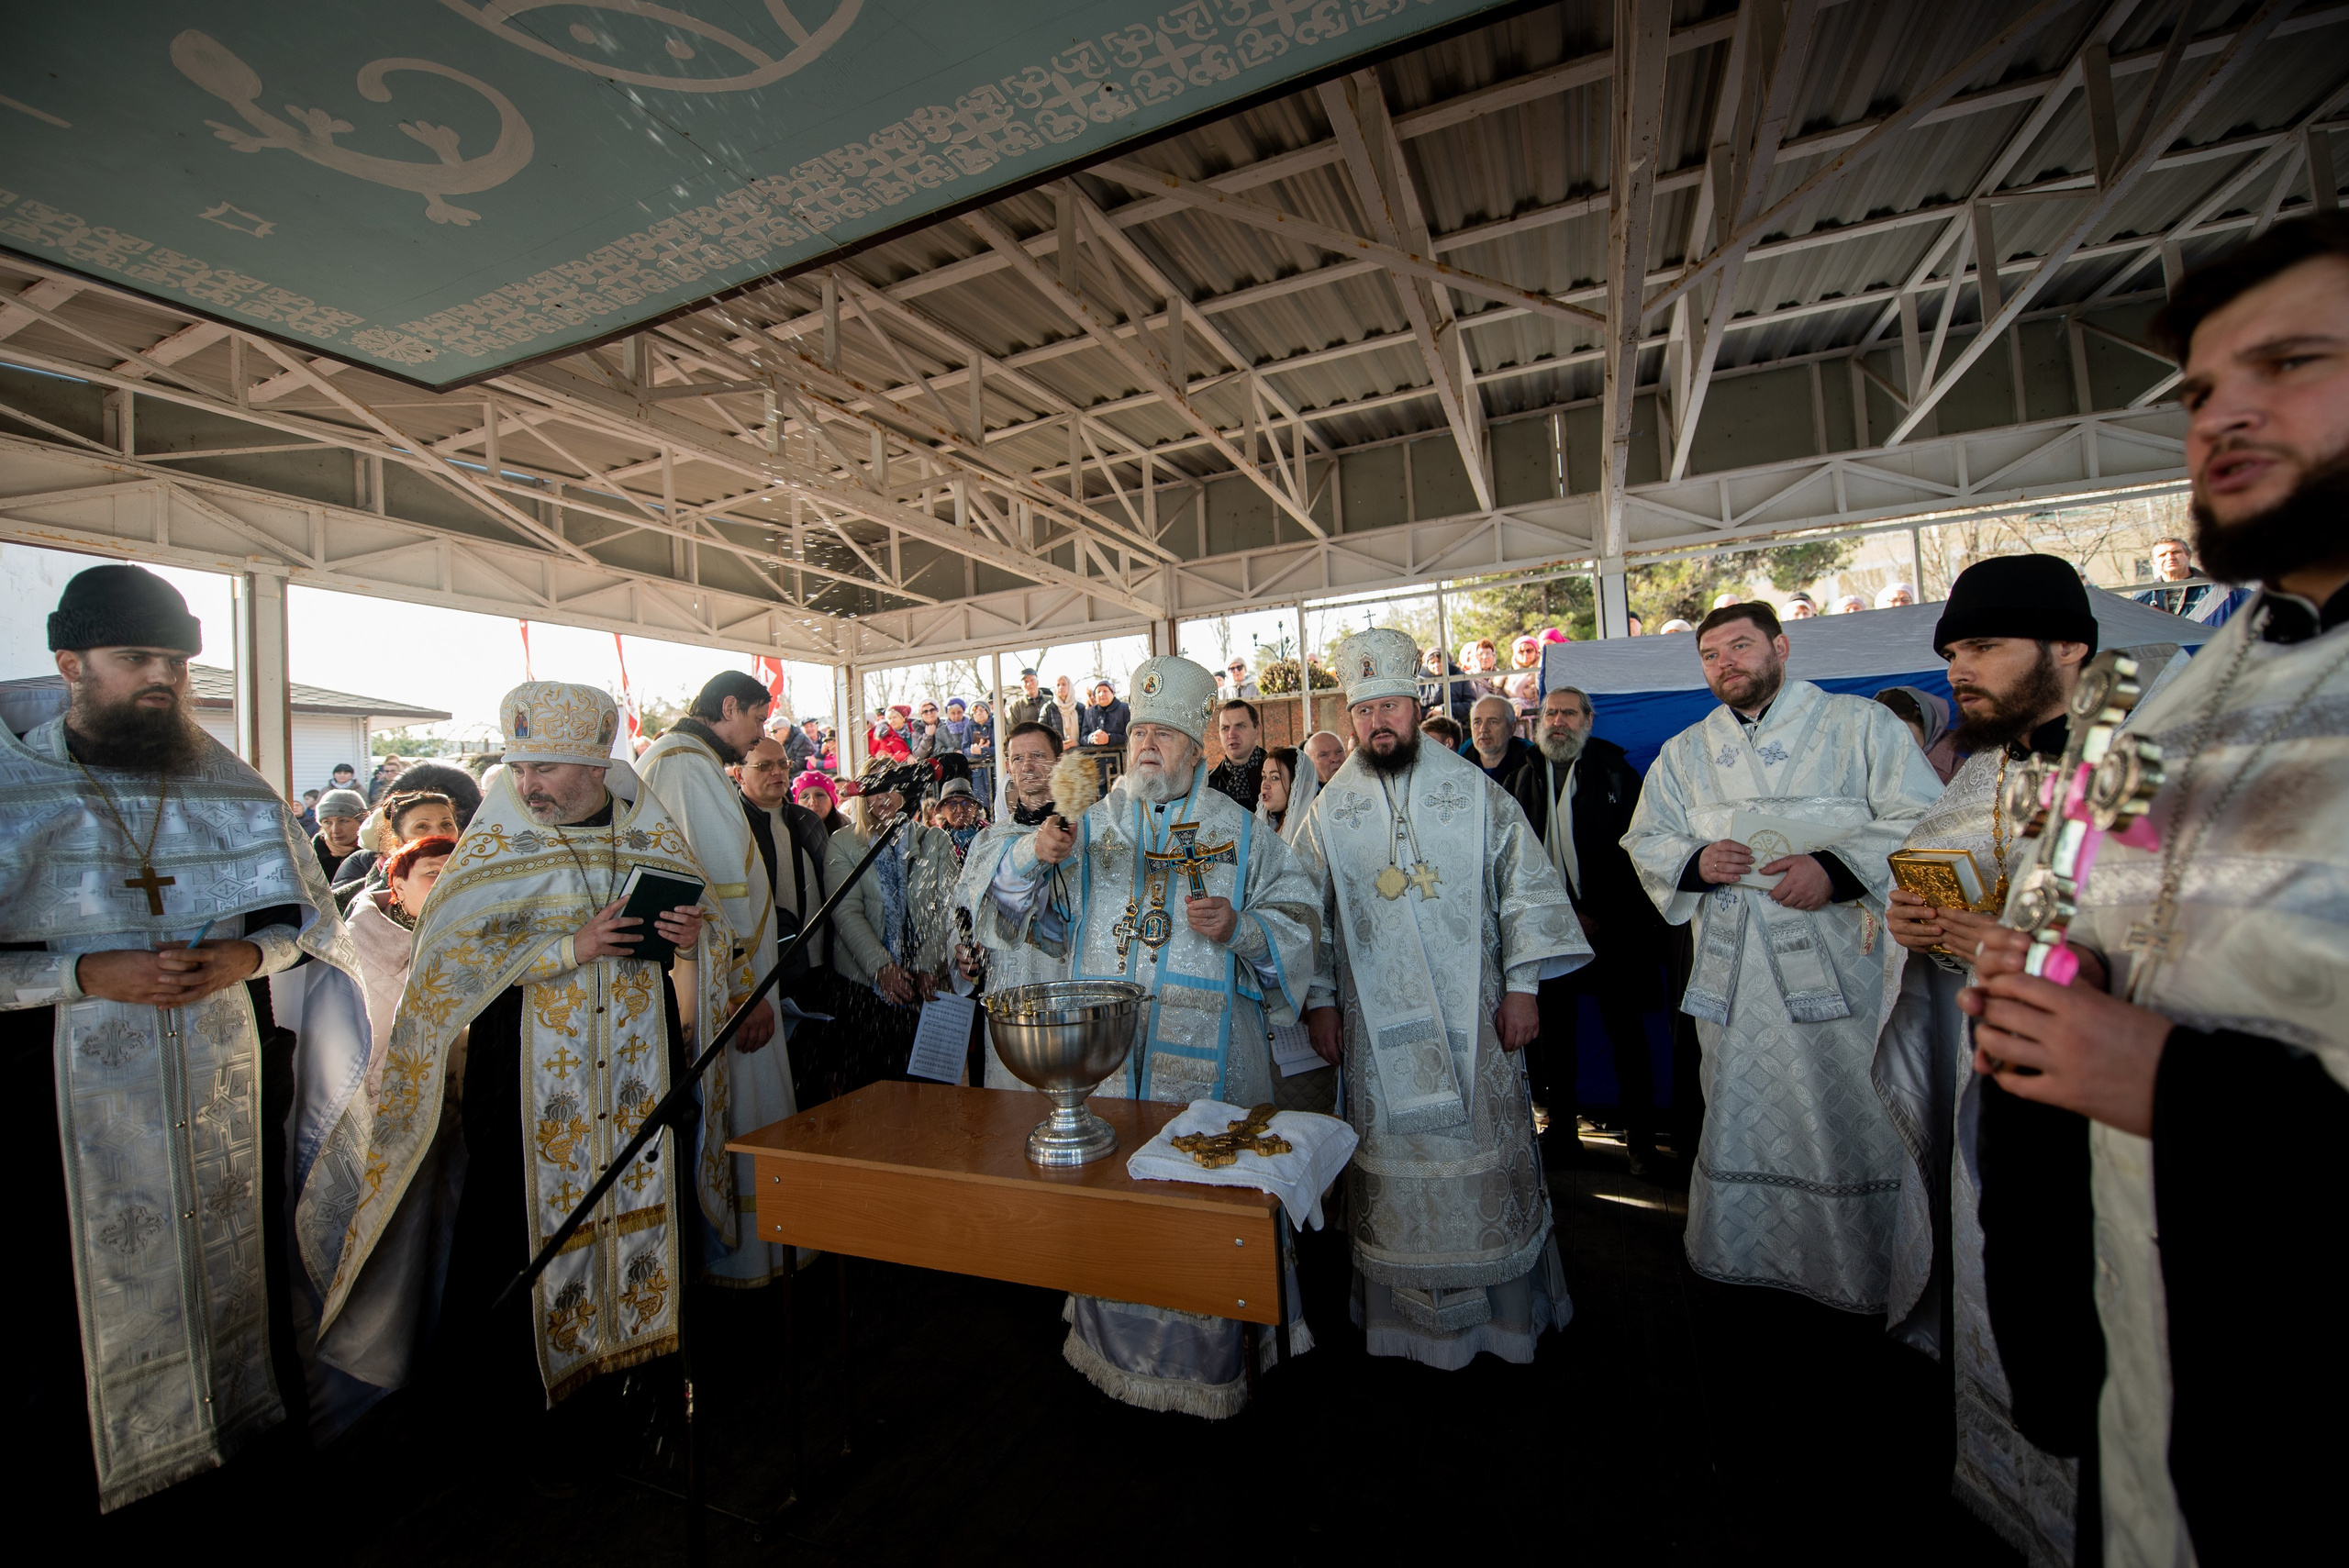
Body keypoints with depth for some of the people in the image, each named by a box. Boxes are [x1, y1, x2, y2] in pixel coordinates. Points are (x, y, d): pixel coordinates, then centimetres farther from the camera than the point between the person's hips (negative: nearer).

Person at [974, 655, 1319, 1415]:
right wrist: (1032, 858, -14)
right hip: (1104, 1053, 2)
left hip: (1206, 1058, -1)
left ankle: (1209, 1356, 29)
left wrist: (1239, 928, -17)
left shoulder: (1240, 833, 4)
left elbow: (1296, 921, 2)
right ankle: (1114, 1342, 36)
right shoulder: (1091, 825, 9)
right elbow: (1019, 907, 7)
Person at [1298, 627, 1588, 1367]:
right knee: (1395, 1160, 10)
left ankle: (1504, 1302, 31)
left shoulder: (1474, 791, 0)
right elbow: (1311, 913, 6)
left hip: (1471, 1016, 0)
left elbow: (1525, 887, 1)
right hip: (1376, 1025, 1)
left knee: (1484, 1153, 9)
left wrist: (1521, 986, -4)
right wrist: (1320, 1000, 3)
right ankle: (1411, 1307, 30)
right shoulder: (1330, 810, 3)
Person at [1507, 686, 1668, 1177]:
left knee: (1625, 1029, 4)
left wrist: (1603, 915, -9)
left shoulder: (1616, 773, 1)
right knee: (1553, 1028, 7)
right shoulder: (1525, 778, 9)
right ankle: (1562, 1129, 20)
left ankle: (1639, 1135, 18)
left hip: (1613, 927, -2)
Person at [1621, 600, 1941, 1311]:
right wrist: (1696, 860, -8)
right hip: (1732, 968, 3)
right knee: (1738, 1113, 11)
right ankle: (1746, 1257, 28)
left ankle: (1865, 1280, 22)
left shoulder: (1860, 724, 3)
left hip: (1840, 964, -3)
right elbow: (1645, 839, 13)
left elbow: (1924, 822, -4)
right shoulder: (1684, 752, 13)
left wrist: (1838, 870, -19)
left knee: (1855, 1116, 2)